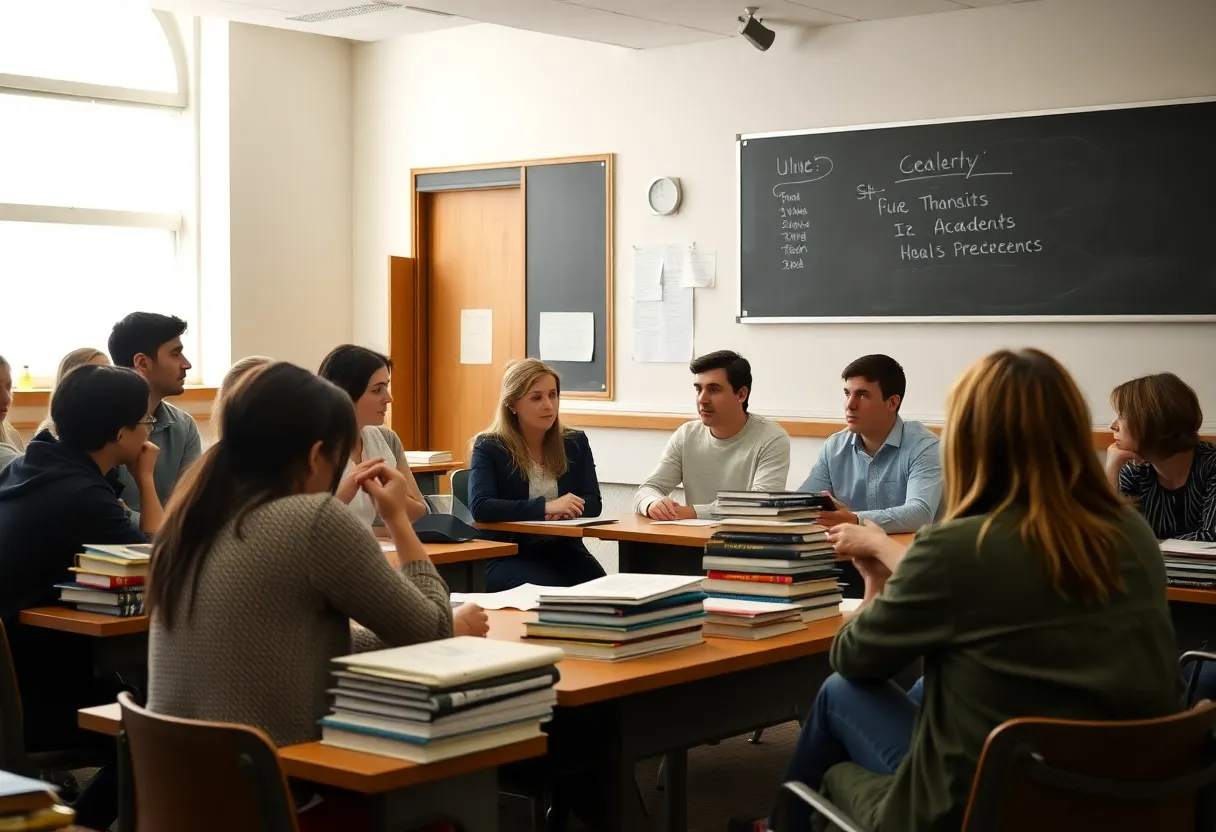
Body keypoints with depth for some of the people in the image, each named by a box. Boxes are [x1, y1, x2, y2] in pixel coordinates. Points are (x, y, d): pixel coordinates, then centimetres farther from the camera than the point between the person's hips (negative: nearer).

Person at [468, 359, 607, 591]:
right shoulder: (489, 447, -4)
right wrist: (545, 507, -26)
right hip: (509, 554, -4)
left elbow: (592, 503, 4)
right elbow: (480, 507, -17)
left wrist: (563, 511, -20)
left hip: (565, 550, 4)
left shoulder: (576, 443, 9)